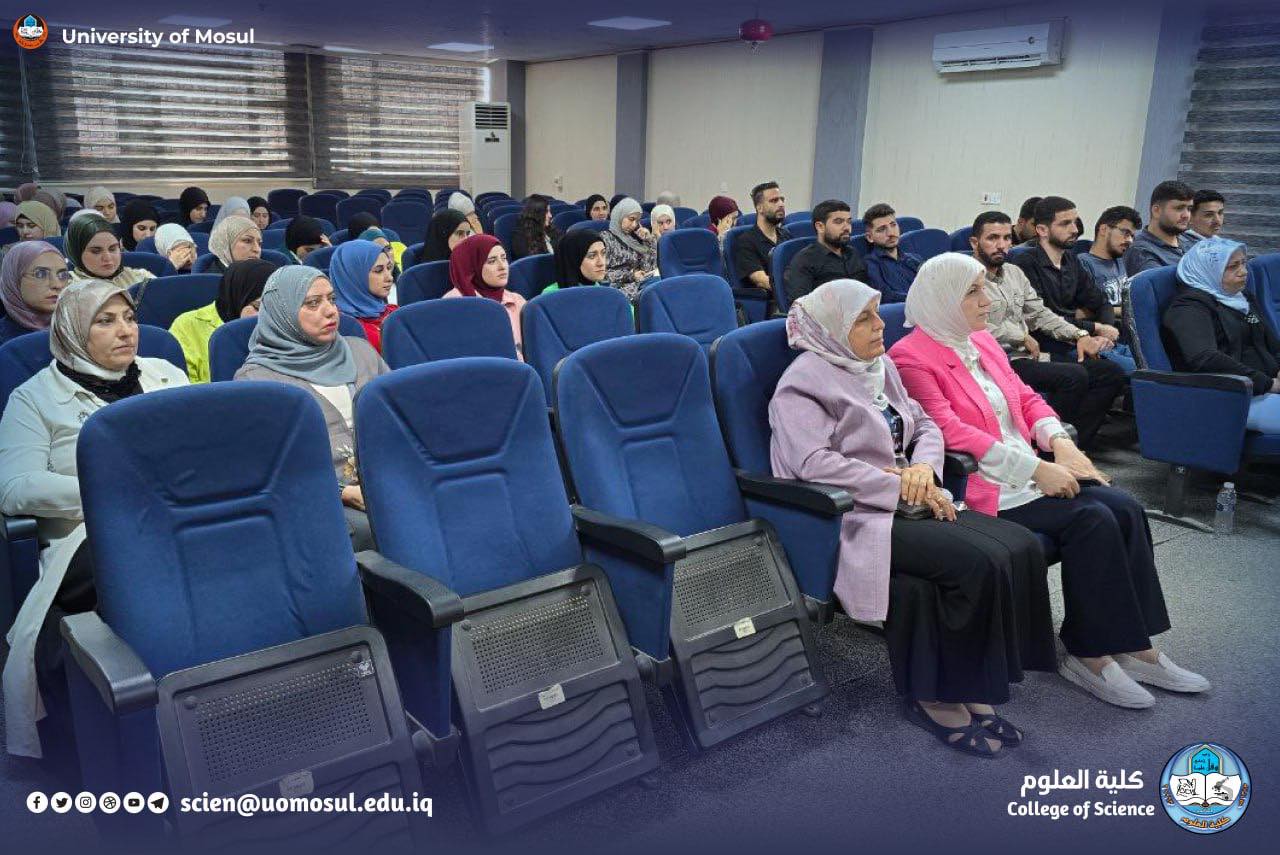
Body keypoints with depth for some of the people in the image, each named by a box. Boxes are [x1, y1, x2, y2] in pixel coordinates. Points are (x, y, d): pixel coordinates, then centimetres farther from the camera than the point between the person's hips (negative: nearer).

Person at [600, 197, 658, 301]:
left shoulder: (634, 239, 20)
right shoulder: (605, 237, 3)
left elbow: (648, 268, 14)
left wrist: (649, 240, 9)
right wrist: (630, 275, -12)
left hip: (641, 285, 6)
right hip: (619, 287, -6)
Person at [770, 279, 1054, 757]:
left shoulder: (880, 367, 18)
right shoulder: (806, 380, -8)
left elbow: (924, 425, 21)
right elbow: (812, 461, -20)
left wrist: (923, 467, -4)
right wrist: (901, 486, -17)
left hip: (905, 503, 8)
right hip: (856, 518, -8)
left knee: (1021, 547, -13)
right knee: (978, 562, -27)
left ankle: (972, 685, -6)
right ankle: (936, 697, -9)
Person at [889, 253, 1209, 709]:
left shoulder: (982, 341, 17)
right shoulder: (911, 357, -10)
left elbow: (1025, 397, 19)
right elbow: (950, 431, -19)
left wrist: (1060, 442, -2)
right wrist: (1036, 469, -20)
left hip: (1030, 470, 8)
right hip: (982, 485, -8)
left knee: (1125, 508, -11)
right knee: (1093, 520, -23)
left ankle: (1135, 646, -4)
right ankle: (1087, 653, -10)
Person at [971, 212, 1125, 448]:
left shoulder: (1014, 272, 21)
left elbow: (1040, 313, 24)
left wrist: (1079, 335, 9)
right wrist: (1022, 336, -12)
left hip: (1028, 355, 9)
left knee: (1109, 373, -3)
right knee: (1075, 376, -27)